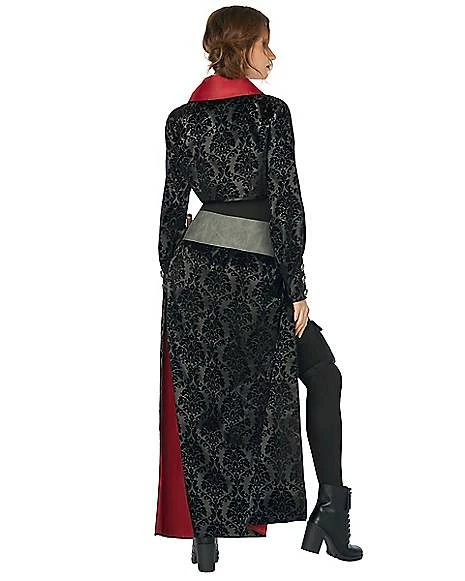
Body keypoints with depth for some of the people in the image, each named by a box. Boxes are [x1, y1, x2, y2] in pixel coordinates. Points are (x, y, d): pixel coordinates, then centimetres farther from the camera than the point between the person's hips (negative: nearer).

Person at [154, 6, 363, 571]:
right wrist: (297, 289, -8)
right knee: (323, 374, 9)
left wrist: (171, 280, 15)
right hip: (257, 275, -5)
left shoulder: (181, 119, 7)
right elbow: (287, 203, -11)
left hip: (193, 269, 5)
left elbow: (172, 206, 8)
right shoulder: (270, 111, -8)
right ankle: (330, 506, 0)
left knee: (201, 404, 9)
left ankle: (205, 533, 13)